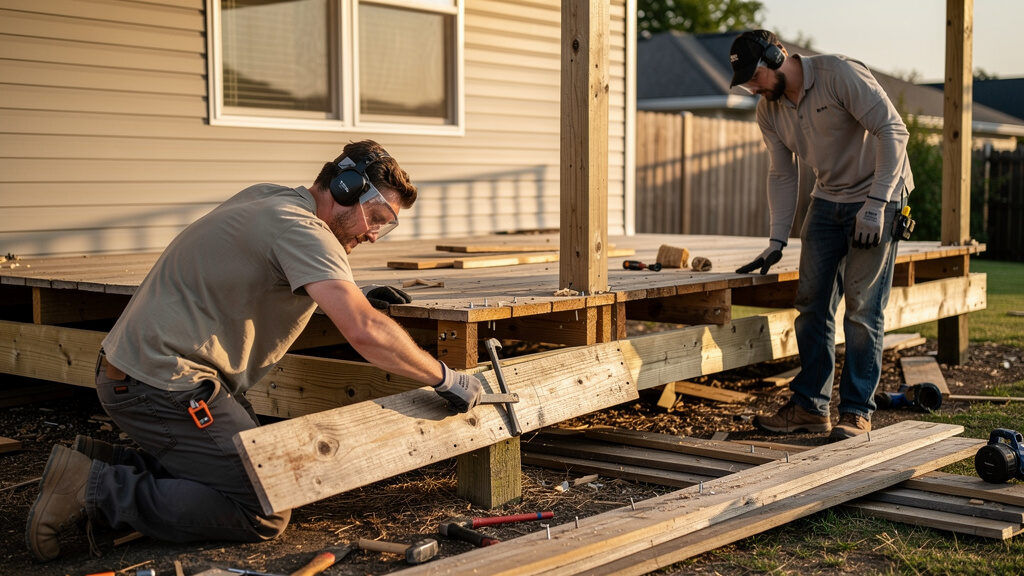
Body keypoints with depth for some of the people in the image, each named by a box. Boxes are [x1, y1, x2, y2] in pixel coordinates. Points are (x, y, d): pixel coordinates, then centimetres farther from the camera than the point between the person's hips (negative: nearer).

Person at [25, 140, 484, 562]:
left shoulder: (265, 198, 14)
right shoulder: (301, 228, -16)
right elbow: (364, 332, -26)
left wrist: (356, 299, 19)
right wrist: (445, 379, -14)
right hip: (164, 383, -10)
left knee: (246, 471, 13)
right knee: (264, 514, -12)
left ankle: (101, 462, 11)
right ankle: (96, 489, -8)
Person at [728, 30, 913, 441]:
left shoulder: (841, 75, -21)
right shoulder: (769, 111, 0)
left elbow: (893, 131, -22)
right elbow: (782, 175, 7)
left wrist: (875, 204, -26)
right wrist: (777, 242, 1)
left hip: (878, 196, -6)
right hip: (827, 201, 7)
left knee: (863, 308, -8)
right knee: (812, 303, 2)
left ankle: (857, 411, 1)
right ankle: (809, 407, 10)